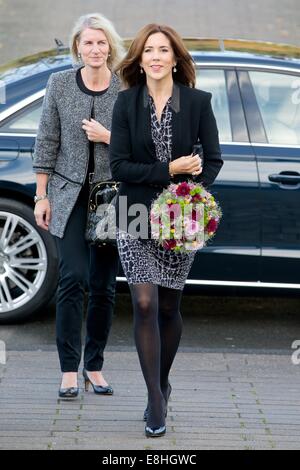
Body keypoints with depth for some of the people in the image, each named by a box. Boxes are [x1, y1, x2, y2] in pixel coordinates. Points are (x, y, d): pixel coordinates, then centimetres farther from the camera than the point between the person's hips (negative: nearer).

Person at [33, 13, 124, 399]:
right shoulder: (60, 84, 1)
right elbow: (47, 141, 4)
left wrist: (107, 137, -13)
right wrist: (41, 196, 2)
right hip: (69, 194, -1)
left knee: (104, 285, 5)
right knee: (73, 278, -9)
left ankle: (94, 366, 17)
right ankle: (69, 370, -2)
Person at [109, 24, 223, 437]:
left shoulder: (198, 101, -1)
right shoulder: (127, 102, -2)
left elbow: (213, 159, 2)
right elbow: (119, 166, -6)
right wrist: (168, 170, -15)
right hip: (136, 216, -1)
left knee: (169, 307, 9)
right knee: (145, 304, -10)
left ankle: (161, 385, 30)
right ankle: (156, 399, -4)